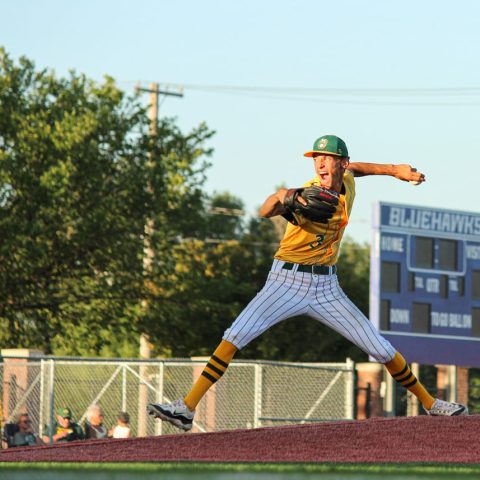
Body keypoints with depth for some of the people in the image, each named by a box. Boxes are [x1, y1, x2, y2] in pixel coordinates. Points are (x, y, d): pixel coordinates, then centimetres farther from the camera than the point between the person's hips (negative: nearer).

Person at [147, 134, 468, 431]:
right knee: (235, 337, -20)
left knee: (382, 349, 2)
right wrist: (279, 199, -59)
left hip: (326, 289, 4)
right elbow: (266, 212, -38)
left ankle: (430, 403, 21)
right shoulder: (308, 197, -17)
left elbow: (352, 169, 26)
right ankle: (187, 409, -21)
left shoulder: (347, 183, -1)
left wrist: (394, 170, 20)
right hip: (287, 282, -4)